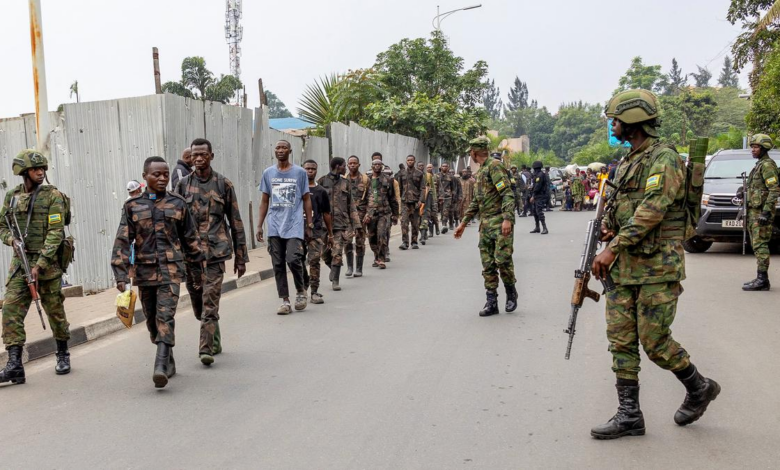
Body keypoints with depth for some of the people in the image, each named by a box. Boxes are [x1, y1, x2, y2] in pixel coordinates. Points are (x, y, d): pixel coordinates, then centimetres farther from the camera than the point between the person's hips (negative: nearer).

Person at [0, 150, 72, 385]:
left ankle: (63, 355, 25)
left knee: (55, 310, 6)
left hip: (47, 262, -4)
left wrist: (40, 264, -19)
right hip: (19, 262, 4)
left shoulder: (52, 195, -5)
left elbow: (55, 233, -12)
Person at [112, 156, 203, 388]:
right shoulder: (132, 206, 4)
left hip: (171, 269, -2)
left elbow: (190, 238, 11)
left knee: (165, 316, -16)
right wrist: (121, 274, -9)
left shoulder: (178, 203, 4)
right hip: (145, 270, 2)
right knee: (152, 320, 11)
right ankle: (169, 362, 29)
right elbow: (122, 241, -1)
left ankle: (161, 366, -21)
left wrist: (196, 268, 14)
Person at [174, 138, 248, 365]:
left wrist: (240, 257, 3)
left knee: (210, 303, -10)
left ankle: (206, 349, -9)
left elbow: (236, 222, 5)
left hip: (215, 252, -3)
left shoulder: (224, 184, 3)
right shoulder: (183, 185, 8)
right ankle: (215, 341, 31)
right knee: (198, 304, 12)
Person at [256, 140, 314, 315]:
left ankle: (301, 291, 10)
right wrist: (259, 226, 8)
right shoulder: (268, 173, 9)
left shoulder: (300, 172, 3)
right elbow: (264, 201, 13)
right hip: (274, 227, 3)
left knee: (293, 259, -15)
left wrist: (309, 224, 3)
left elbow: (306, 200, 7)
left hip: (294, 225, -3)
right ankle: (284, 300, 11)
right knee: (278, 264, 3)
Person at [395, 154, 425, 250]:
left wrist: (420, 200, -9)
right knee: (404, 222, -11)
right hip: (404, 201, 0)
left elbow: (422, 188, 2)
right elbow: (399, 188, 11)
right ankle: (405, 242, -12)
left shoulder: (419, 174, 5)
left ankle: (414, 242, 14)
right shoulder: (401, 173, 9)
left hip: (415, 201, 0)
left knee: (415, 223, 5)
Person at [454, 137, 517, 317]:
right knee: (488, 265, 5)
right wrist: (463, 223, 23)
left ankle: (511, 294, 11)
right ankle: (491, 302, 8)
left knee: (502, 259, -11)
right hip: (485, 224, 9)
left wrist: (507, 219, -27)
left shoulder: (495, 166, -8)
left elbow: (508, 194, -17)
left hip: (500, 222, -9)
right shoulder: (480, 172, 20)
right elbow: (475, 202, 25)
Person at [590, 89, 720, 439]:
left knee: (655, 342, -3)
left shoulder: (664, 159, -11)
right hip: (622, 266, 9)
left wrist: (613, 248, -23)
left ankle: (699, 388, 24)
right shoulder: (627, 163, 17)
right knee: (621, 340, 5)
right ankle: (629, 415, 12)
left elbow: (652, 209, -21)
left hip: (657, 266, -8)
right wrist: (607, 226, 2)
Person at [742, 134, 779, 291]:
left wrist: (766, 212, -24)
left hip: (761, 212, -10)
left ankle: (762, 280, -9)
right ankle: (762, 280, 14)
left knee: (760, 245, -10)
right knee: (758, 246, 10)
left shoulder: (767, 165, -11)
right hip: (754, 212, 10)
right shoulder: (759, 165, 19)